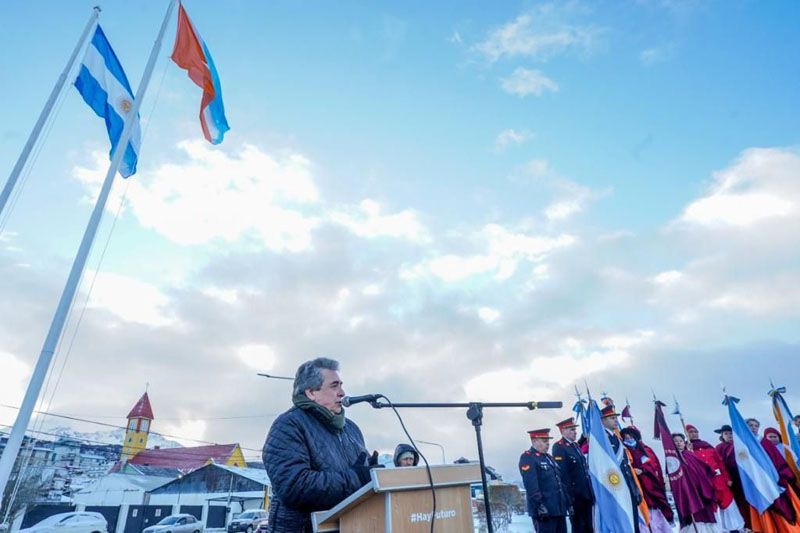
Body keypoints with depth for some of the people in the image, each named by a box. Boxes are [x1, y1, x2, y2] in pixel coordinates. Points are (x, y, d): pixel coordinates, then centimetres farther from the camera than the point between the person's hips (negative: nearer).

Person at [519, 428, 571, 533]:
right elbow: (531, 485, -21)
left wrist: (568, 502, 17)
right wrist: (539, 505, -25)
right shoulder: (527, 458, -11)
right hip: (544, 511, -9)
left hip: (559, 509, 9)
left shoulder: (549, 457, 18)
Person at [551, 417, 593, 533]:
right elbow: (561, 473, -19)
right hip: (575, 495, -8)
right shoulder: (559, 447, -14)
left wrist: (590, 491, 15)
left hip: (586, 493, 8)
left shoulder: (576, 445, 13)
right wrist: (569, 496, -20)